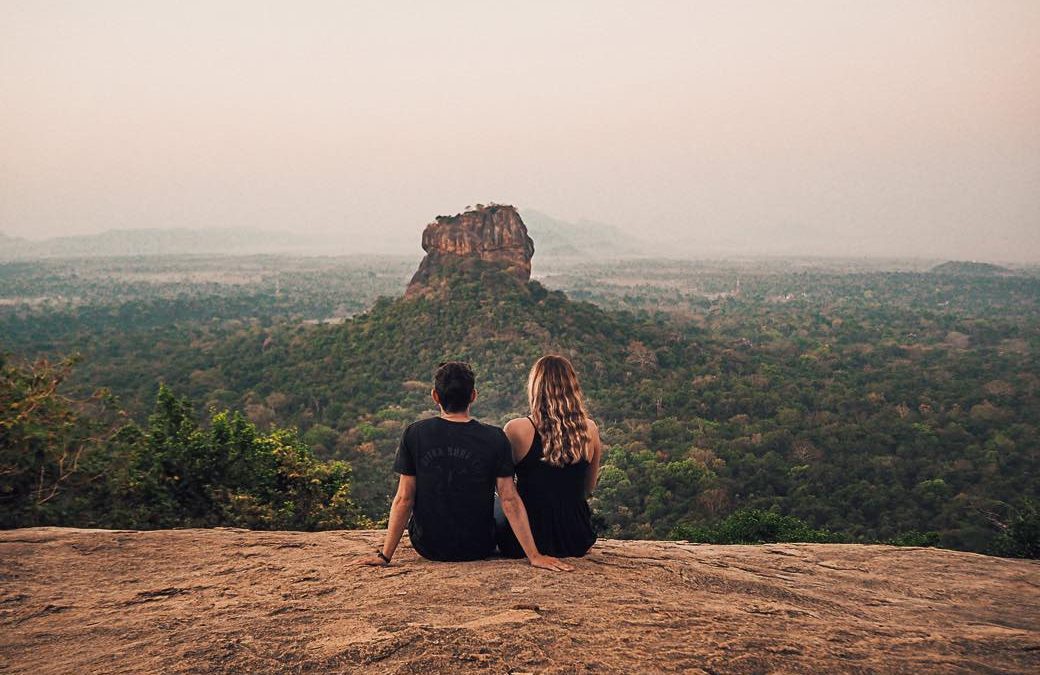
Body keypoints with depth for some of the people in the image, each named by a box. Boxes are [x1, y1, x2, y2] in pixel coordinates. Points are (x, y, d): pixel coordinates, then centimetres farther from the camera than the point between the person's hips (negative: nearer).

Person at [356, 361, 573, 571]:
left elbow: (403, 499, -10)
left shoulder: (414, 434, -11)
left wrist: (385, 555, -3)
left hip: (427, 548, 1)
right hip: (478, 549, -1)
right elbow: (510, 501, -14)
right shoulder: (495, 438, -13)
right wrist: (534, 555, -9)